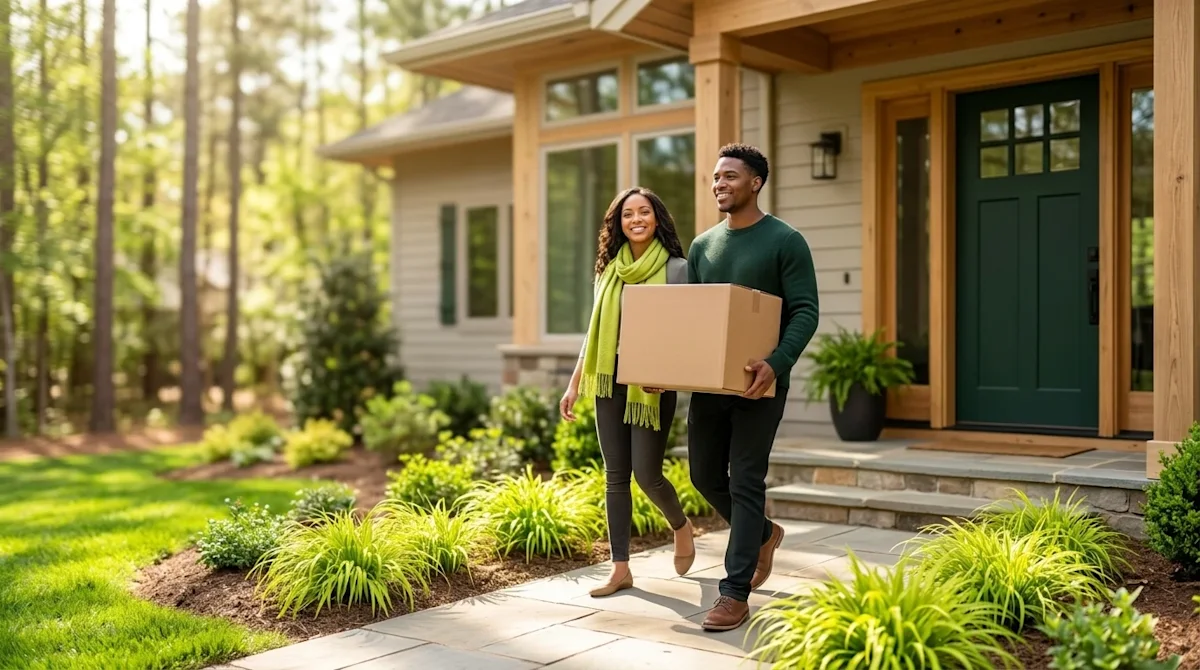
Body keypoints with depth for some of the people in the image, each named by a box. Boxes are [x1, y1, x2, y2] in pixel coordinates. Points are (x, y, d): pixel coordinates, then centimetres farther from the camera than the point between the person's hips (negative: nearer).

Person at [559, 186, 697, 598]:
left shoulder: (676, 269, -4)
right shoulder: (609, 270, 10)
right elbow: (594, 332, 14)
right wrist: (574, 383, 11)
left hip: (652, 384, -4)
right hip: (610, 382, 5)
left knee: (646, 473, -5)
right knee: (615, 475, 5)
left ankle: (681, 526, 28)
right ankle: (621, 569, 12)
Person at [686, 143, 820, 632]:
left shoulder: (785, 241, -5)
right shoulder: (702, 245, 12)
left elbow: (805, 312, -12)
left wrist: (777, 363, -28)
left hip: (758, 383, -6)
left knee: (745, 483, -3)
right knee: (705, 475, 12)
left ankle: (735, 594, 5)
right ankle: (763, 534, 39)